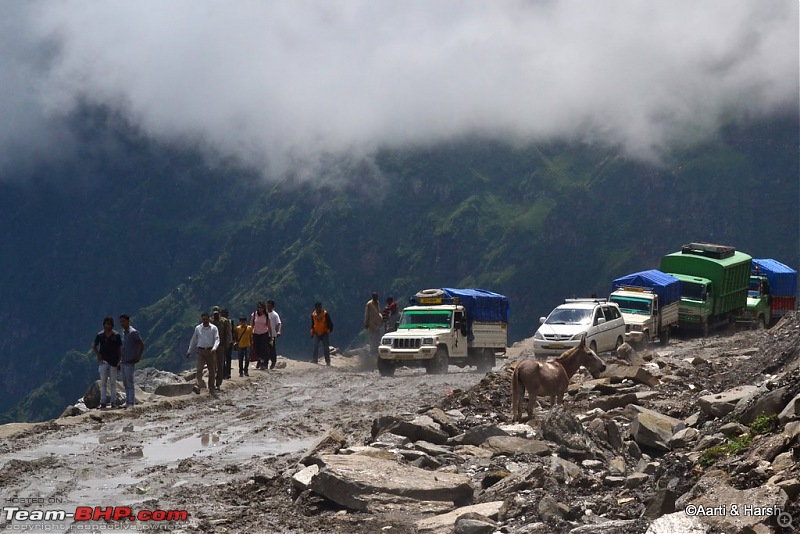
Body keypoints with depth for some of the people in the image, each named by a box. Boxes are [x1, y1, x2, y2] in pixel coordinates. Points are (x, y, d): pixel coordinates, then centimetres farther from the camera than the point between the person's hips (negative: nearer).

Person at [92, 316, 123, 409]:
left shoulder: (116, 336, 0)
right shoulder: (100, 335, 2)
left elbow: (119, 349, 3)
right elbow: (94, 346, 11)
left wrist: (119, 361, -2)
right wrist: (98, 355, -5)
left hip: (113, 362, 0)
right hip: (103, 361, 0)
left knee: (113, 382, 5)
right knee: (103, 382, -1)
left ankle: (113, 402, 10)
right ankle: (103, 402, -2)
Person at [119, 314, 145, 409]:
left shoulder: (133, 332, -11)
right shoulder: (123, 333, 15)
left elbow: (142, 344, -12)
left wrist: (138, 357, -12)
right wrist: (120, 359, 18)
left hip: (130, 362, -9)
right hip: (123, 361, 9)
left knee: (129, 383, -10)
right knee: (125, 383, 10)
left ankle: (131, 402, -10)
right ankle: (128, 401, 15)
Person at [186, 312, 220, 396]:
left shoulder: (213, 328, 2)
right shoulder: (198, 328, 8)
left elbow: (217, 339, -7)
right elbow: (193, 340, 16)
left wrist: (214, 348, -26)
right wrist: (189, 351, 17)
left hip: (211, 351, 0)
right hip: (201, 351, 1)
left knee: (212, 371, 5)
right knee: (199, 369, -17)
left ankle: (211, 390, 16)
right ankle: (198, 385, -30)